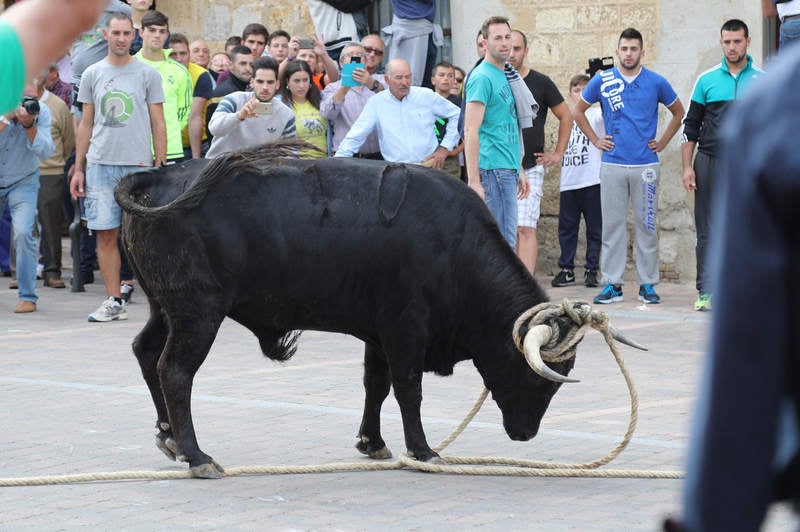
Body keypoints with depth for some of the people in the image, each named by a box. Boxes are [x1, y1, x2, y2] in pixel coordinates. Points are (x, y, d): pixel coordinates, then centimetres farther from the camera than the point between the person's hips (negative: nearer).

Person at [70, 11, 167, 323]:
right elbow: (86, 125, 15)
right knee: (106, 234, 1)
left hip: (138, 165, -3)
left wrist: (160, 166, -3)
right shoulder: (92, 75, 12)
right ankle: (114, 301, 5)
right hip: (100, 165, 3)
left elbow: (158, 125, 5)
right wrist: (78, 169, 10)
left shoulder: (148, 75, 5)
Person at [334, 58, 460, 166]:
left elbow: (456, 115, 17)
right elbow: (355, 136, 6)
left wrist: (445, 148, 9)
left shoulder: (426, 96, 8)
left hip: (429, 166, 0)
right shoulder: (375, 103, 6)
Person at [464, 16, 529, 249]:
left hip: (508, 170, 9)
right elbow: (471, 131, -17)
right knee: (504, 244, -9)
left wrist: (519, 171, 23)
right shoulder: (482, 77, -11)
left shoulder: (506, 76, 17)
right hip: (493, 170, -9)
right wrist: (473, 181, -22)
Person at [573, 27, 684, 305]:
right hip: (612, 165, 0)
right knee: (612, 225, 1)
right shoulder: (602, 81, 4)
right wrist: (595, 140, 9)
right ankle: (612, 284, 5)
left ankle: (648, 284, 7)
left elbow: (678, 113, 18)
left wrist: (662, 142, 9)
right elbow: (578, 111, 17)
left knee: (647, 225, 2)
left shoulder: (656, 83, 3)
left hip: (646, 165, 0)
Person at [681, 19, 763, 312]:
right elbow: (691, 125, 9)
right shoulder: (707, 80, 6)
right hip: (710, 163, 0)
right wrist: (687, 166, 2)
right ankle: (706, 291, 4)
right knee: (707, 231, 0)